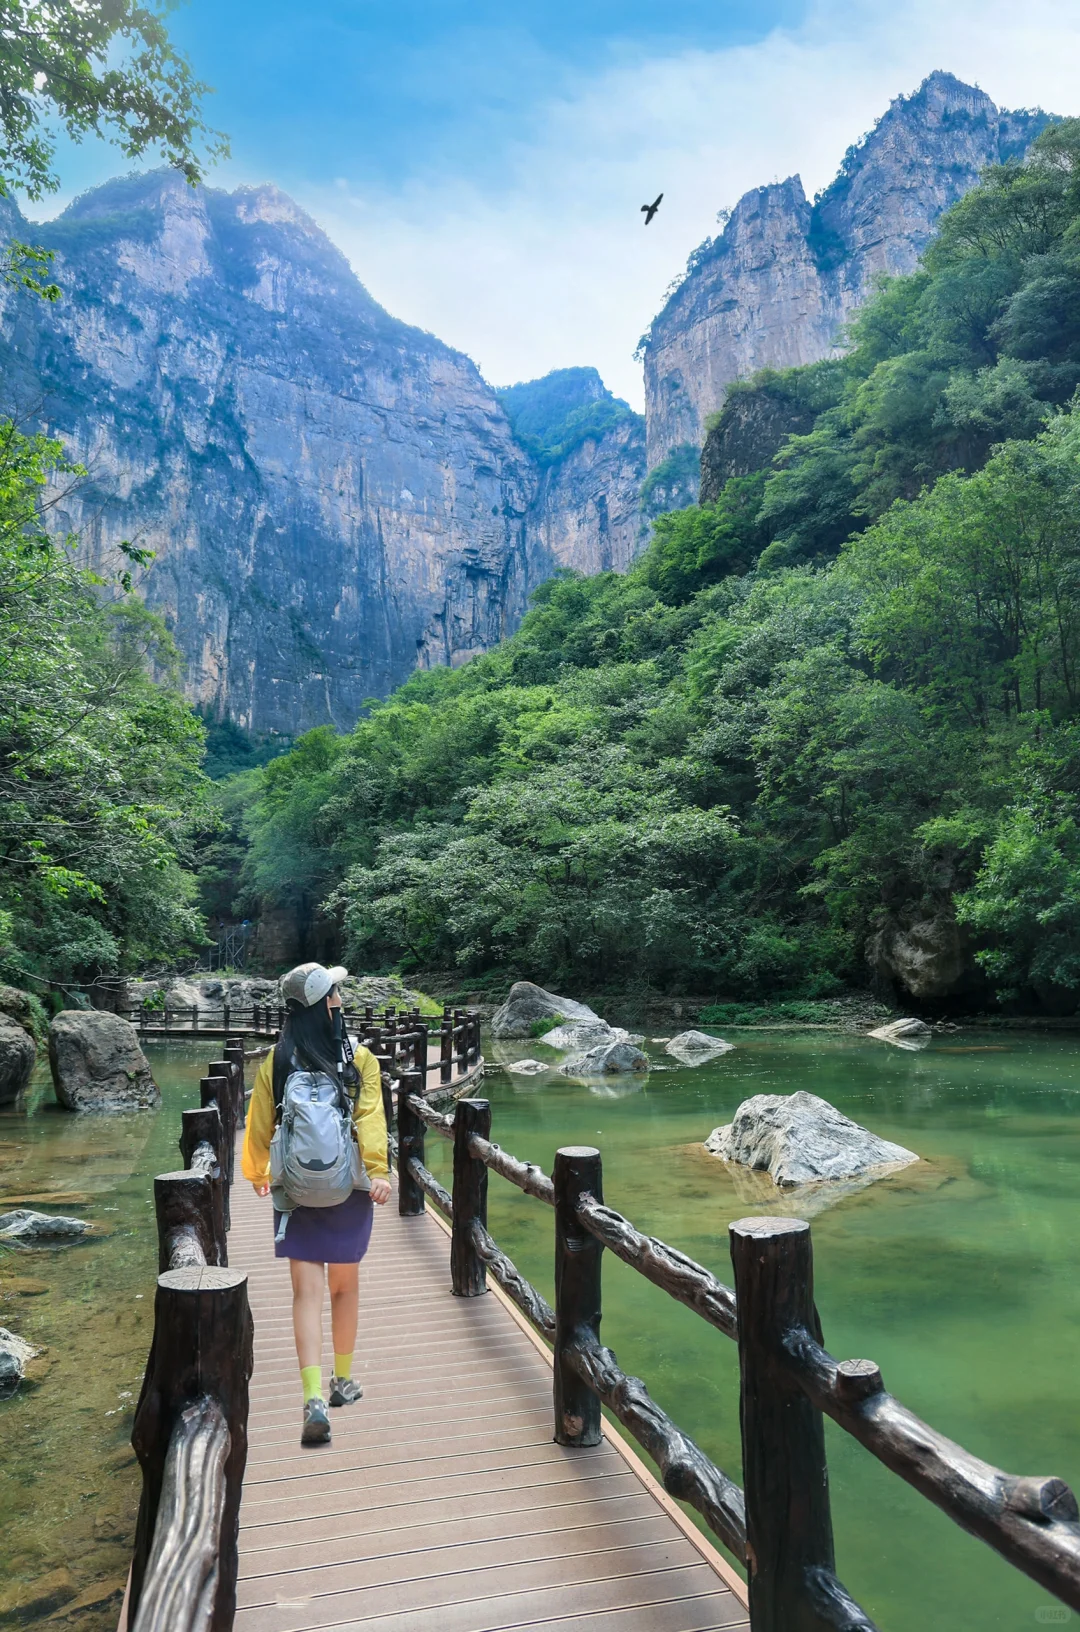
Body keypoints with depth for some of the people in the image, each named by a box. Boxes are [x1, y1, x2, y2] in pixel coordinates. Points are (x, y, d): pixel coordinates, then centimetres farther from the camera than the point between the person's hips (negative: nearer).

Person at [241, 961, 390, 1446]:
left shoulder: (275, 1062, -2)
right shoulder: (360, 1059, -6)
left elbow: (259, 1125, 5)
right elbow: (370, 1119, -17)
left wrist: (257, 1173, 20)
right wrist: (378, 1171, -22)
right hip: (349, 1189, 0)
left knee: (307, 1291, 1)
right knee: (345, 1286, 17)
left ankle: (314, 1398, -12)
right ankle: (343, 1381, 32)